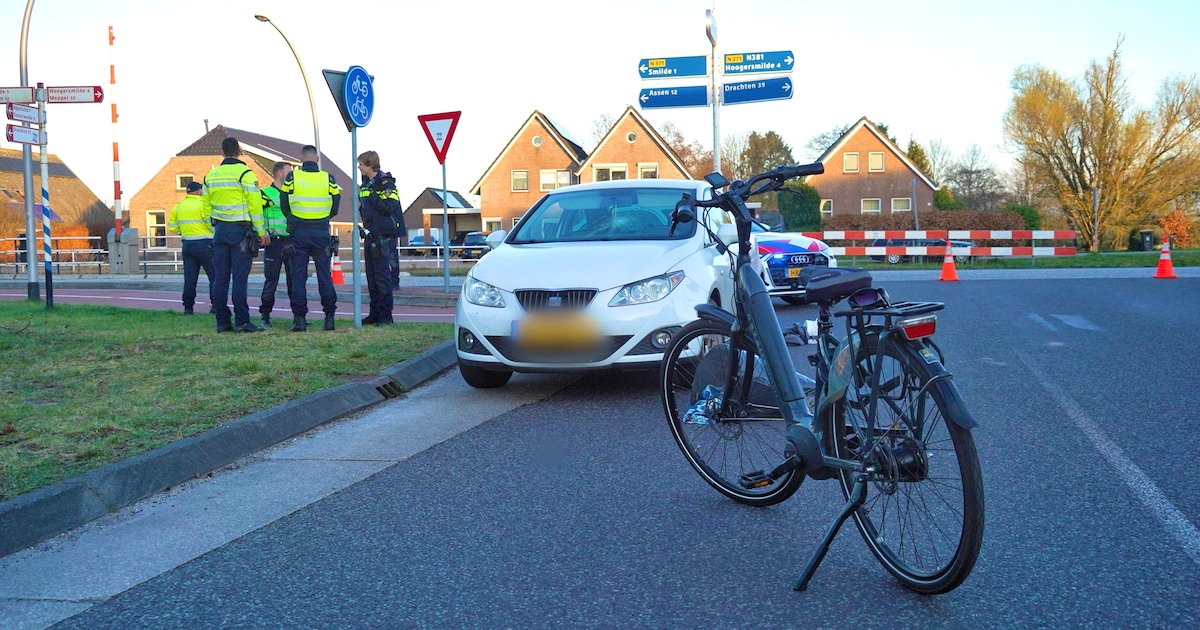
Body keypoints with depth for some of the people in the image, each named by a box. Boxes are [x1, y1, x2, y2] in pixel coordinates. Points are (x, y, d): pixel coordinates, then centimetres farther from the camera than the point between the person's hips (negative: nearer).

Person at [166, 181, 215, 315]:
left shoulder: (178, 206, 11)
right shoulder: (202, 204, -10)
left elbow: (172, 227, 13)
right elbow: (212, 224, -16)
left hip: (187, 244, 6)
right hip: (204, 244, -6)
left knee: (189, 278, 8)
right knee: (214, 276, -1)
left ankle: (188, 307, 8)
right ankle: (215, 306, -7)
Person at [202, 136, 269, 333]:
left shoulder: (210, 175, 12)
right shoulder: (245, 173, -7)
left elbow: (206, 206, 15)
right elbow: (254, 204, -10)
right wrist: (261, 231, -4)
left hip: (220, 230, 5)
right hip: (241, 230, -5)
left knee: (221, 278, 7)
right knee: (239, 278, -7)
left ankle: (222, 322, 9)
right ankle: (242, 322, -8)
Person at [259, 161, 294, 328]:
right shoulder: (265, 193, -1)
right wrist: (263, 233, -16)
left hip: (292, 242, 5)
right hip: (274, 243, -5)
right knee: (271, 280, -2)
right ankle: (265, 316, 5)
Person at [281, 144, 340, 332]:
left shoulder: (291, 177, -2)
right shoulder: (328, 178, 0)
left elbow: (284, 206, 2)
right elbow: (335, 207, 5)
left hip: (298, 232, -1)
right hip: (321, 232, 1)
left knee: (298, 276, 4)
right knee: (324, 275, 7)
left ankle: (299, 318, 1)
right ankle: (329, 316, 6)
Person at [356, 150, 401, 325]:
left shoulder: (385, 182, -9)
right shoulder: (366, 184, 18)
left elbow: (390, 208, -20)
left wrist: (372, 197, -16)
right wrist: (360, 205, 9)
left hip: (383, 237, -9)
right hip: (370, 237, 9)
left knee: (382, 276, -7)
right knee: (371, 277, 11)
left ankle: (386, 314, -2)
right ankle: (375, 313, 17)